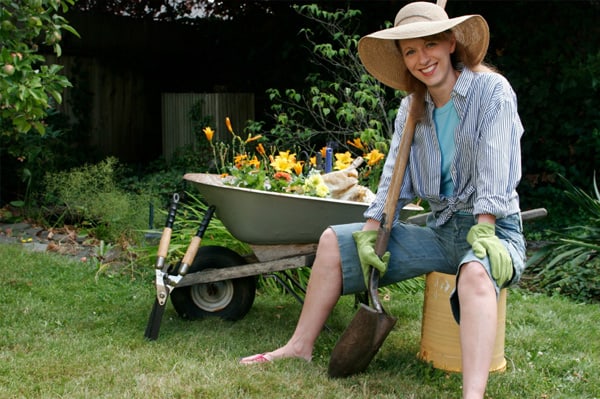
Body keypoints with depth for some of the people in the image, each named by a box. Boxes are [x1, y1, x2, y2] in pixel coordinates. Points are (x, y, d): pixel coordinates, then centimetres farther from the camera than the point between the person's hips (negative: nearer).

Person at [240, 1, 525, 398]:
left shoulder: (492, 89, -10)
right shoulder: (412, 108, 9)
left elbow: (495, 168, -19)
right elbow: (395, 174, 3)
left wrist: (483, 234, -27)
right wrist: (370, 231, -7)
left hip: (494, 229, -6)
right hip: (440, 228, 7)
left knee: (475, 273, -43)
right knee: (334, 240, 3)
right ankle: (301, 346, 7)